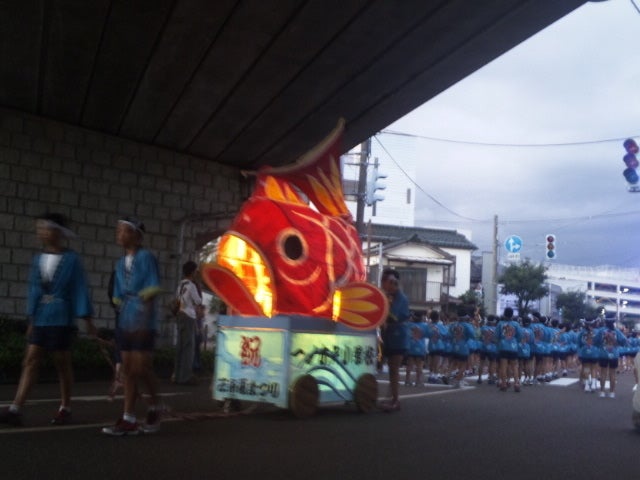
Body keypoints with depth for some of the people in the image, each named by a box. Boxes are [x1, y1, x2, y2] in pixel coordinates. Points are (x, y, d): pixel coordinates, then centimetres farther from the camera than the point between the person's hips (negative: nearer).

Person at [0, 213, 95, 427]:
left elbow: (80, 289, -7)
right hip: (40, 319, 4)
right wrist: (31, 320, 8)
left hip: (62, 320, -4)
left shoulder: (71, 259, -7)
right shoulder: (38, 259, 7)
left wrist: (87, 319, -10)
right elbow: (34, 290, 9)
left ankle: (65, 408, 18)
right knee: (30, 362, 0)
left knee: (62, 364, 6)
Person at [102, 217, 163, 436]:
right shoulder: (121, 263, 13)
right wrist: (122, 318, 11)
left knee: (142, 369, -3)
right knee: (128, 370, 5)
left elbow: (151, 293, -12)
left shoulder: (146, 257, -7)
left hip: (142, 321, -7)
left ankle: (154, 410, 18)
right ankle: (129, 420, 8)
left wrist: (145, 323, -16)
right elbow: (119, 297, 16)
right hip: (126, 321, 7)